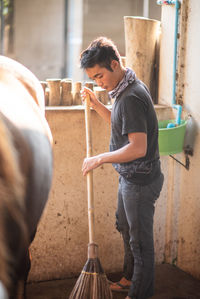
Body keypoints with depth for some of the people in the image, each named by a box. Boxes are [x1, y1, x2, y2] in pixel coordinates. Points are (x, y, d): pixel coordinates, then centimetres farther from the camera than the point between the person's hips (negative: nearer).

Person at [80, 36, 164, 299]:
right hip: (130, 177, 11)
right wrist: (96, 104, 8)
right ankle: (130, 278, 44)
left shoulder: (131, 97, -26)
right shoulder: (127, 89, 6)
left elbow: (138, 148, -31)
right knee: (126, 228, 25)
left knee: (140, 238, 5)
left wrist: (99, 159, -23)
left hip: (140, 181, -11)